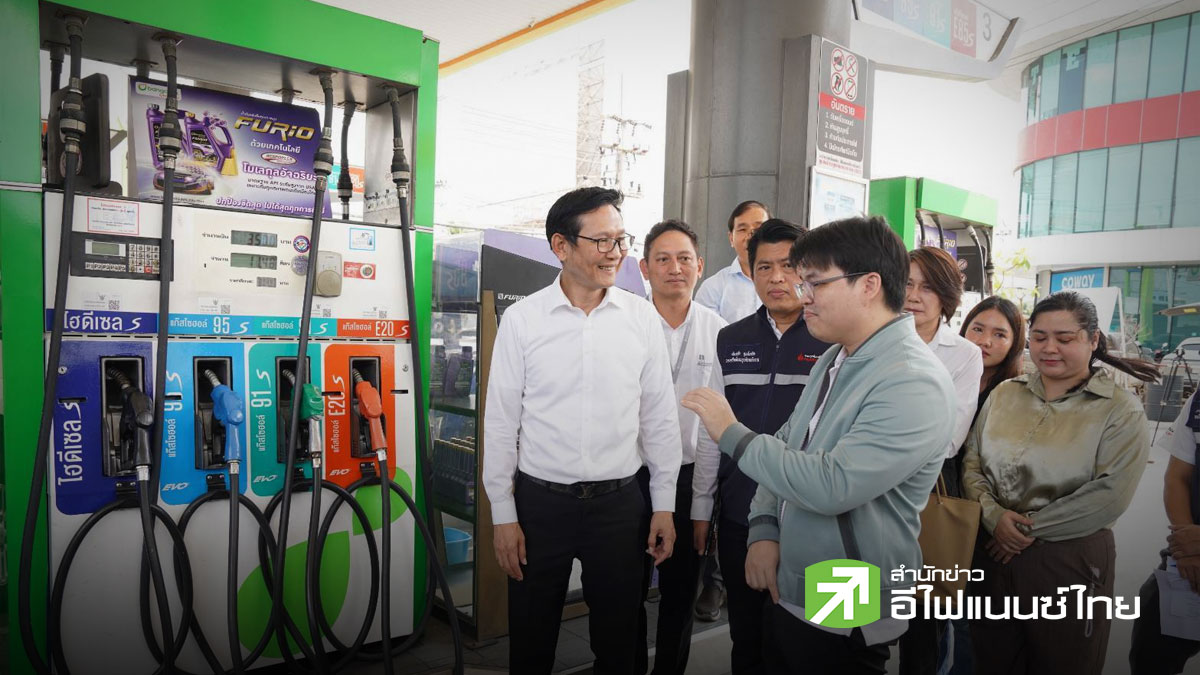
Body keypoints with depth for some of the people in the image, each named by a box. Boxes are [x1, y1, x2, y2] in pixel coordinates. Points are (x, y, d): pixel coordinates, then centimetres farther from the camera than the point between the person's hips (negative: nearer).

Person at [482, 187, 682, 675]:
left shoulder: (642, 317, -2)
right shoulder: (522, 319, -6)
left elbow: (659, 416, 3)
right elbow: (501, 421, -2)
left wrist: (664, 505, 4)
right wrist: (503, 514, -2)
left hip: (620, 502, 1)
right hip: (540, 501, -1)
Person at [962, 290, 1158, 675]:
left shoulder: (1120, 410, -6)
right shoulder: (1004, 394, 5)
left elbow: (1109, 495, -15)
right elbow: (971, 463, 3)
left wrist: (1031, 529, -15)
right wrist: (994, 515, -14)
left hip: (1071, 563, -3)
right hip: (993, 556, 3)